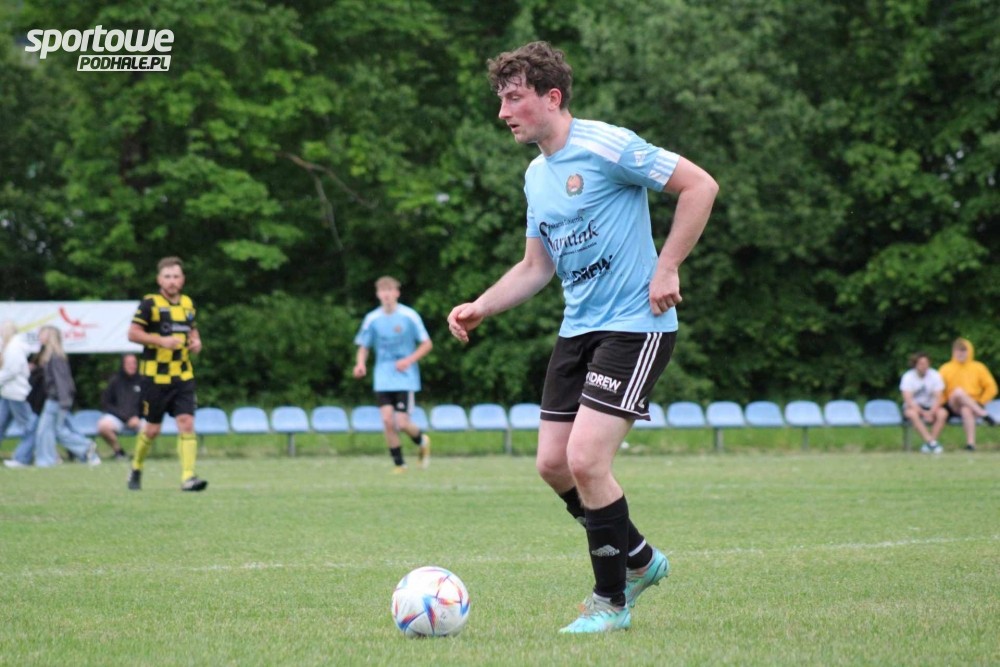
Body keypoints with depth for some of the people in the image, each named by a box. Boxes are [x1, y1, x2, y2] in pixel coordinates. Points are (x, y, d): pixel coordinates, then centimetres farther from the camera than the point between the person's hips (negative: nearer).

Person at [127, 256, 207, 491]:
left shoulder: (187, 303, 11)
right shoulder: (150, 303, -7)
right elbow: (133, 333, -12)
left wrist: (196, 341, 5)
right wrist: (161, 341, -22)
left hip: (183, 376, 4)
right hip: (155, 377, -4)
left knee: (186, 423, -10)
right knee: (152, 429, 5)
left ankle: (188, 477, -15)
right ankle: (136, 469, 28)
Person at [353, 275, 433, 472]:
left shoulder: (409, 316, -6)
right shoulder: (372, 319, 1)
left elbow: (427, 344, -1)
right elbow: (363, 347, 8)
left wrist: (409, 360, -15)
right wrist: (360, 363, -13)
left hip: (406, 379, -2)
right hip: (383, 380, 2)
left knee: (402, 423, -9)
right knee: (387, 420, -10)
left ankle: (422, 441, 25)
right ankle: (399, 463, 5)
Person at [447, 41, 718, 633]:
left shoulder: (606, 146, -14)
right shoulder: (536, 175, 13)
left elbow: (700, 185, -15)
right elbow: (537, 267, 21)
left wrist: (667, 269, -17)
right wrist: (479, 309, 8)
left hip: (635, 326, -9)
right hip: (578, 329, 9)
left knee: (585, 461, -16)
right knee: (553, 463, 5)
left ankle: (611, 602, 0)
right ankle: (640, 560, 26)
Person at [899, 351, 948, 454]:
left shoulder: (935, 375, -6)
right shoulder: (908, 377, -11)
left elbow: (938, 398, -11)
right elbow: (908, 400, -19)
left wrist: (931, 412, -29)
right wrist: (923, 413, -29)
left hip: (930, 407, 2)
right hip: (913, 407, -2)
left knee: (943, 413, -30)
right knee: (911, 413, -38)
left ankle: (927, 445, -28)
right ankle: (932, 442, -39)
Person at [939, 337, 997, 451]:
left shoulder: (978, 368, 11)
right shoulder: (946, 369, 10)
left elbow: (991, 388, 8)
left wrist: (979, 403, -3)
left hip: (973, 406, -1)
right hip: (953, 407, 1)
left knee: (966, 410, -39)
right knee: (958, 391, -34)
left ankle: (971, 443, -47)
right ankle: (984, 415, -35)